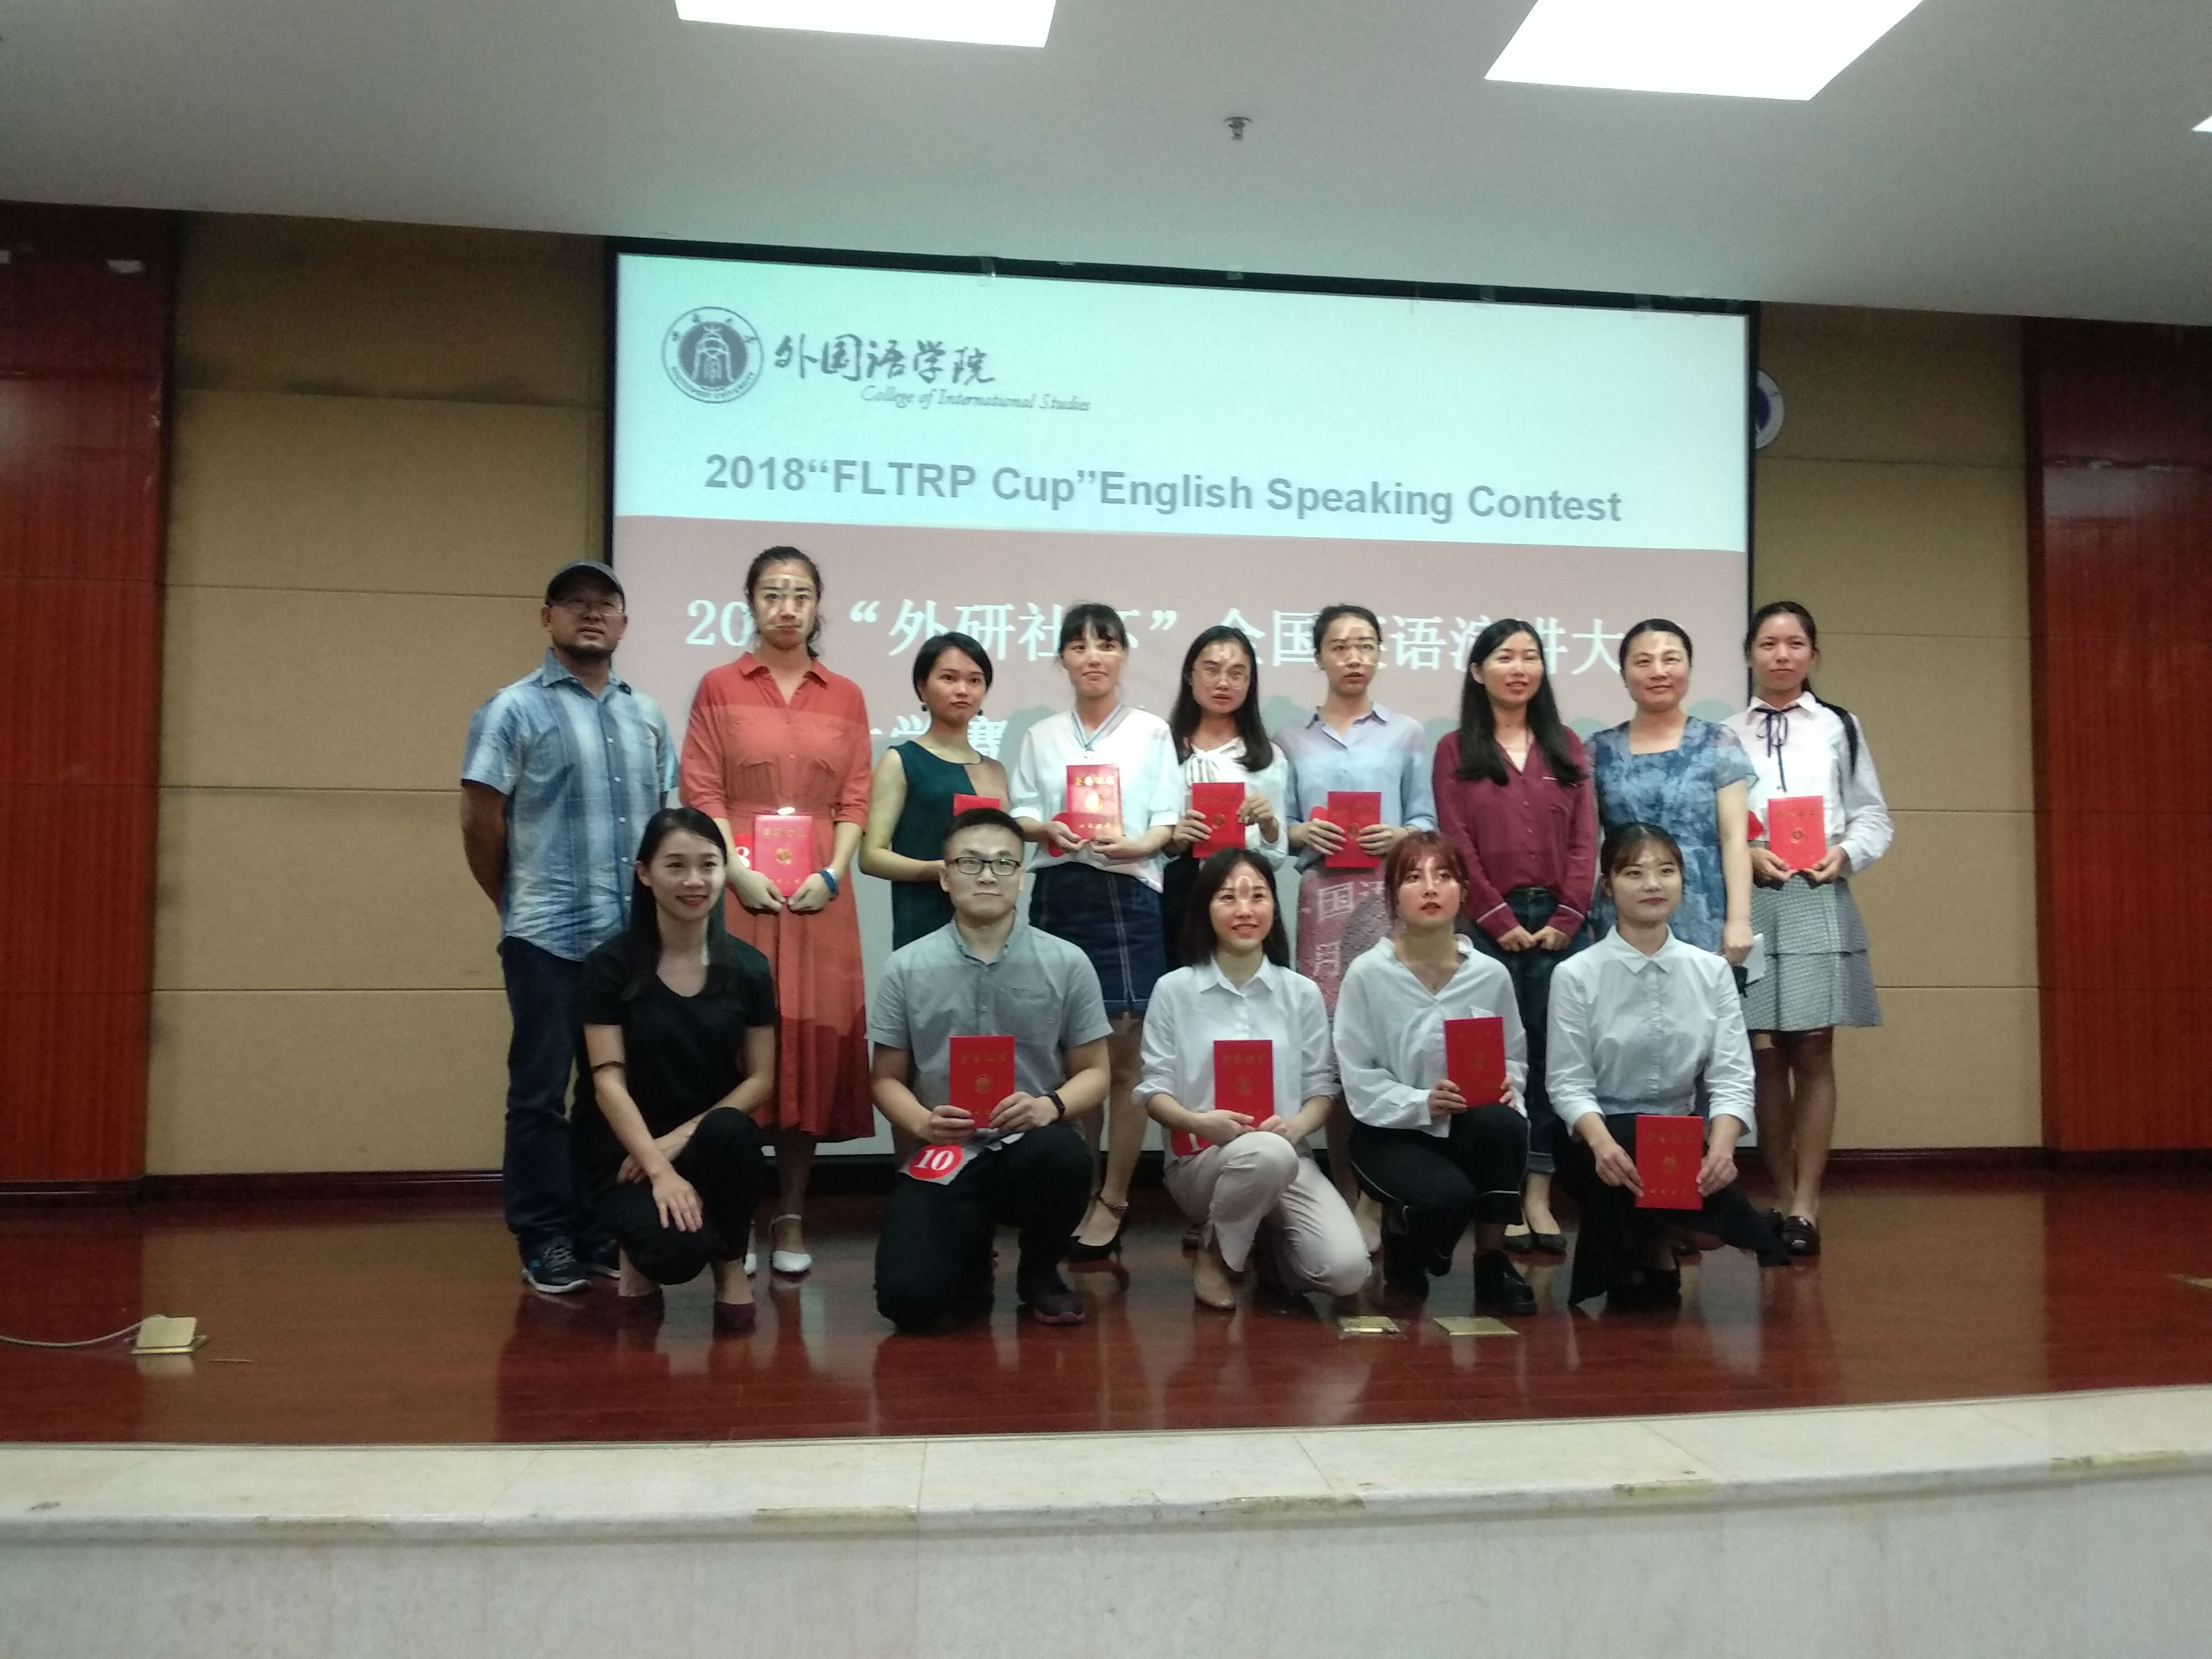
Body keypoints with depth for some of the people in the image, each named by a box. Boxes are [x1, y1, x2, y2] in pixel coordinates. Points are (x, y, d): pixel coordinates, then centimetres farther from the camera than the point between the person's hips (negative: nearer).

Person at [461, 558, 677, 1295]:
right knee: (542, 1091, 1)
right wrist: (517, 903, 4)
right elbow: (480, 820, -3)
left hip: (635, 936, 5)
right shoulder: (514, 708, -2)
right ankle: (544, 1242, 11)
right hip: (548, 936, -5)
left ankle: (603, 1231, 22)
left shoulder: (648, 715, 14)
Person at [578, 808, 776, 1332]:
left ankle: (731, 1265, -7)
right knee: (679, 1249, -31)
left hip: (711, 1139, 2)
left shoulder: (748, 967, 0)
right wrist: (659, 1168, -24)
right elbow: (608, 1080, -11)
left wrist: (681, 1139, -14)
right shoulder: (611, 964, -6)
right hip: (629, 1152, -2)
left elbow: (760, 1079, 1)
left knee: (730, 1133, -35)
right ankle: (644, 1251, 9)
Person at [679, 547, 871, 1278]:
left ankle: (791, 1217, 10)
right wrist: (739, 873, -13)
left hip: (818, 893, 2)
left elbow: (855, 798, 7)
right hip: (740, 888, -2)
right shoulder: (718, 688, 6)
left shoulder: (845, 697, 12)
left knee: (813, 1039, 1)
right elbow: (702, 793, 0)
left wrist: (833, 873, -8)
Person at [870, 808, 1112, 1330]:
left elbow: (1094, 1073, 3)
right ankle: (970, 1261, 20)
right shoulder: (905, 968, 0)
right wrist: (923, 1122, -16)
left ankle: (1039, 1274, 0)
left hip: (1031, 1147, 0)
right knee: (908, 1299, -22)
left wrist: (1050, 1105, -19)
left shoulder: (1067, 963, -1)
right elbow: (886, 1078, 6)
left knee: (1061, 1154, -37)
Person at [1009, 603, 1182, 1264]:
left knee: (1124, 1055, -1)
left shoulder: (1151, 732, 5)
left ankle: (1112, 1199, 8)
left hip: (1129, 895, -3)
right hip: (1058, 896, 3)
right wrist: (1046, 829, -12)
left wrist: (1131, 846, -19)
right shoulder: (1041, 736, 13)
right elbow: (1019, 814, 10)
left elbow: (1168, 822, 1)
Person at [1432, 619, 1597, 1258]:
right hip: (1490, 925, -2)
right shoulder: (1456, 750, 5)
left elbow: (1584, 840, 6)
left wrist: (1566, 918, -5)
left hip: (1559, 923, 3)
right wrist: (1501, 920, -10)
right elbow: (1457, 844, -3)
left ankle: (1540, 1196, 7)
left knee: (1552, 1055, 2)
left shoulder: (1566, 747, 13)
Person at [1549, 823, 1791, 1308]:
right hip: (1600, 1138, -2)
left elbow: (1732, 1077, -5)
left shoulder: (1712, 971, 1)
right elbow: (1569, 1082, -12)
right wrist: (1602, 1142, -32)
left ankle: (1651, 1247, 6)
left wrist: (1721, 1145, -25)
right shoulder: (1576, 975, -8)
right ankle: (1654, 1250, 1)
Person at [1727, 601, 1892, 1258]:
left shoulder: (1840, 728, 10)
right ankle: (1782, 1198, 14)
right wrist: (1745, 855, -13)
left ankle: (1805, 1206, 4)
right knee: (1764, 1054, 3)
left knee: (1813, 1052, -1)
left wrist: (1845, 853, -10)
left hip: (1818, 901, 0)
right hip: (1748, 900, 0)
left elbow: (1874, 815, 8)